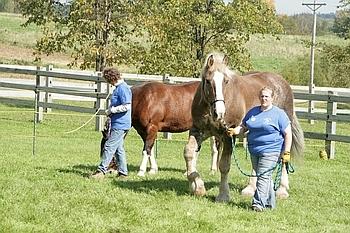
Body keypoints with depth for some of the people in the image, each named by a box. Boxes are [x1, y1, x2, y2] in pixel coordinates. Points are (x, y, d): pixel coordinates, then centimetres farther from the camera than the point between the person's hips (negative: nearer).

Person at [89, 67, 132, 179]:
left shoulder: (123, 88, -18)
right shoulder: (119, 87, 14)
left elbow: (126, 106, -24)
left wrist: (111, 110, -16)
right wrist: (110, 115, 14)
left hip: (120, 124, -11)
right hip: (117, 123, 11)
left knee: (109, 147, -8)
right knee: (118, 148, 13)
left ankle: (101, 171, -7)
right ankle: (123, 172, 17)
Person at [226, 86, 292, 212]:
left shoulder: (279, 114, -4)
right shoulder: (253, 112, 13)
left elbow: (288, 134, -6)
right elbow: (243, 127, 19)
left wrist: (286, 152, -13)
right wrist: (234, 131, -4)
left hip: (270, 151, -7)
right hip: (254, 151, 7)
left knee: (263, 177, -14)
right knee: (265, 177, 14)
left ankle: (258, 204, -17)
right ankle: (270, 203, 24)